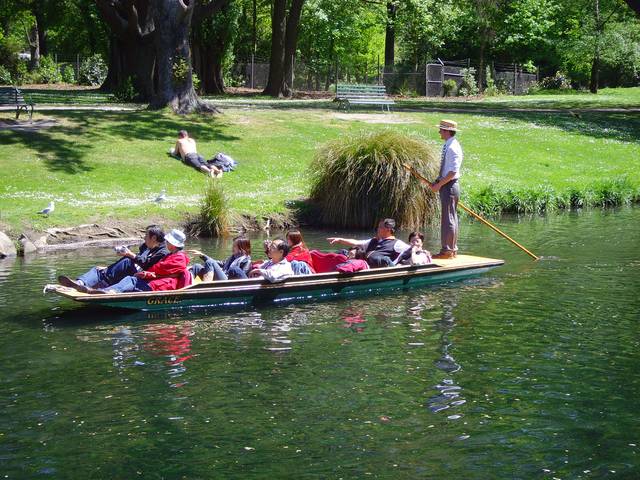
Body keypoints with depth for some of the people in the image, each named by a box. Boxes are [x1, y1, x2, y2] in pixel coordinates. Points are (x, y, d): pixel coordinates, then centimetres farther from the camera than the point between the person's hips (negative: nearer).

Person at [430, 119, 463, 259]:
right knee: (451, 219, 14)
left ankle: (447, 250, -4)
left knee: (448, 219, -7)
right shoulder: (449, 146, 14)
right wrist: (438, 182, 10)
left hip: (449, 186, -11)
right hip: (448, 186, 11)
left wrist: (439, 184, -19)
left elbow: (452, 172, -23)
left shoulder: (452, 148, -18)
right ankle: (452, 249, 20)